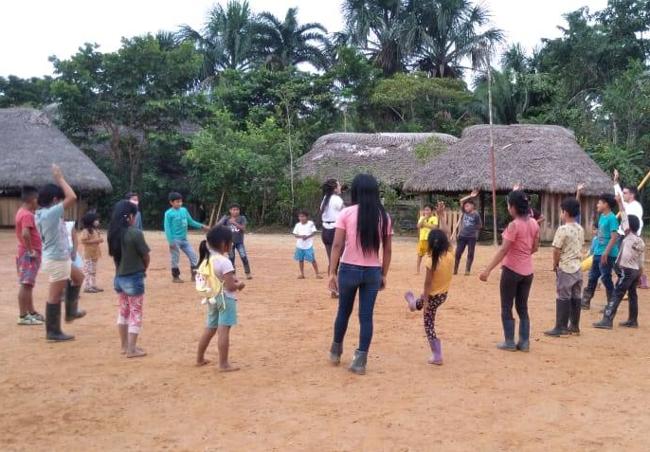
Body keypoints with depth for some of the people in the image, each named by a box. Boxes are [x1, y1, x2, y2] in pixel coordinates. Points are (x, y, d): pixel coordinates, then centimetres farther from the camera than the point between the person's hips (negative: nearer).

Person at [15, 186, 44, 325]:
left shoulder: (22, 212, 14)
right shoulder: (27, 215, -18)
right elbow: (25, 233, -31)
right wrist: (30, 250, -24)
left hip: (28, 253, 10)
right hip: (29, 254, -10)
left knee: (28, 284, 15)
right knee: (25, 284, -8)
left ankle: (31, 312, 24)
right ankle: (23, 316, -6)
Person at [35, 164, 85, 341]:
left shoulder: (42, 213, 6)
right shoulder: (50, 213, -22)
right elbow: (72, 197, -27)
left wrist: (57, 181, 14)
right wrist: (60, 178, -17)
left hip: (60, 258, 11)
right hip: (57, 259, -11)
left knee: (78, 277, 28)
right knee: (55, 295, -2)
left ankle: (71, 312, 36)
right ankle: (53, 332, 8)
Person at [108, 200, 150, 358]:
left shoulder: (114, 232, 1)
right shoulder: (135, 233, -18)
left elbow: (113, 255, 6)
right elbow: (145, 256, -11)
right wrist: (143, 270, 8)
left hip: (119, 277, 7)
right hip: (134, 278, -7)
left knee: (123, 311, 18)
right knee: (135, 313, 4)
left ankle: (125, 346, 27)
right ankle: (132, 349, 7)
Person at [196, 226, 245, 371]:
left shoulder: (206, 260, 6)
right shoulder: (224, 262, -20)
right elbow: (230, 287, -21)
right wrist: (240, 285, -2)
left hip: (212, 298, 8)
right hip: (226, 299, -8)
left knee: (210, 329, 18)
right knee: (223, 330, -6)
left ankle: (200, 358, 28)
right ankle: (223, 364, -3)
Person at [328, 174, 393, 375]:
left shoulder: (346, 213, -7)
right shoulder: (384, 216, 1)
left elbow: (337, 245, -10)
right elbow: (388, 249, 3)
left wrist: (332, 272, -5)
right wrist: (384, 275, 12)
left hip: (349, 269, -1)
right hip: (373, 272, 1)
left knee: (343, 312, 17)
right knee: (366, 317, 6)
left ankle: (336, 352, 33)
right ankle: (360, 361, 6)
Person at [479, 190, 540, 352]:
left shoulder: (514, 225, -18)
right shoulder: (534, 223, 3)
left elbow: (503, 250, -22)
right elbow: (535, 248, 11)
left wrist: (487, 270, -21)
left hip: (512, 270, -6)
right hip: (527, 271, 7)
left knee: (506, 308, 7)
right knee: (523, 308, 15)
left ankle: (509, 343, 11)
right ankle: (524, 342, 17)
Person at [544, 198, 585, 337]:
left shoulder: (562, 229, -16)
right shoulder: (580, 229, 8)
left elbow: (557, 250, -15)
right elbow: (580, 247, 13)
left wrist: (555, 264, -1)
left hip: (565, 268, -7)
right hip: (577, 267, 7)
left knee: (563, 298, -3)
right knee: (576, 297, 11)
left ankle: (561, 328, 0)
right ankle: (574, 326, 19)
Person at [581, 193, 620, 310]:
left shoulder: (612, 218, -15)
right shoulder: (602, 216, 13)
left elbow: (614, 237, -21)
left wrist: (606, 253, -25)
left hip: (607, 255, -9)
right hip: (598, 253, 9)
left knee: (606, 279, -2)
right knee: (592, 277, 13)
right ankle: (585, 302, 22)